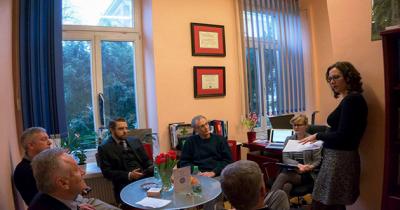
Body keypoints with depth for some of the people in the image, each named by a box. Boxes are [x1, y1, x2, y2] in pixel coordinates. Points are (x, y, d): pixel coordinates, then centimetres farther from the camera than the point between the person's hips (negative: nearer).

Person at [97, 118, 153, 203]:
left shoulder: (135, 141, 18)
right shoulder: (104, 148, 4)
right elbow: (107, 172, -3)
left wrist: (154, 167, -4)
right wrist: (129, 175, -15)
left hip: (146, 176, 5)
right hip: (125, 183, -5)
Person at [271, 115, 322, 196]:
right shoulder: (288, 139, 13)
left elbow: (317, 160, 3)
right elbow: (285, 158, 4)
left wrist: (310, 167, -20)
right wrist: (297, 164, -16)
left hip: (306, 173, -3)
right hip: (290, 170, 3)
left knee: (282, 176, -32)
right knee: (286, 186, -34)